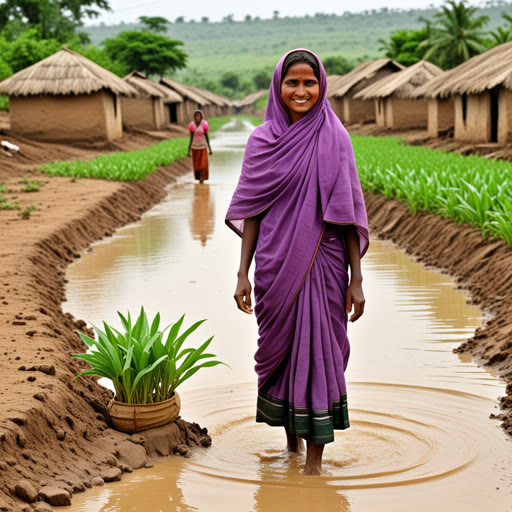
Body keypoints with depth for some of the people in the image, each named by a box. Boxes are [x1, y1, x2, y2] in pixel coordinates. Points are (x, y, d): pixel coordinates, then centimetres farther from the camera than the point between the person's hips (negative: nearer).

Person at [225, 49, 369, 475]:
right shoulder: (262, 140, 3)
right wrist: (243, 272, 2)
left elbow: (347, 212, -2)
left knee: (318, 352, 1)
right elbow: (251, 211, 5)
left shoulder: (335, 139, -2)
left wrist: (356, 278, -5)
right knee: (279, 349, 11)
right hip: (276, 264, 2)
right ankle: (291, 440, 31)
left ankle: (315, 460, 10)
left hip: (322, 263, -2)